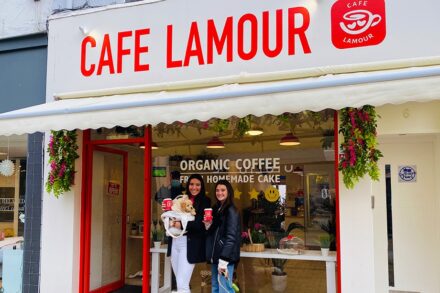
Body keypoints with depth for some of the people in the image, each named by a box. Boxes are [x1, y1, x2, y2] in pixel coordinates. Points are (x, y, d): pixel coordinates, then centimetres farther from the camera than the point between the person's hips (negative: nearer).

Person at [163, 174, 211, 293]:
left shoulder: (205, 201, -2)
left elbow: (200, 223, -12)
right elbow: (173, 216, 13)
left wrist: (181, 224, -19)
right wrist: (171, 222, -8)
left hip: (190, 244, -6)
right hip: (175, 242, 6)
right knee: (179, 283, 14)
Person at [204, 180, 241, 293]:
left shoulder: (231, 211, -10)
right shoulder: (216, 208, 13)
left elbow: (231, 236, -16)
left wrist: (223, 260, -21)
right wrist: (208, 225, -3)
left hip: (225, 256, -8)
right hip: (215, 255, 8)